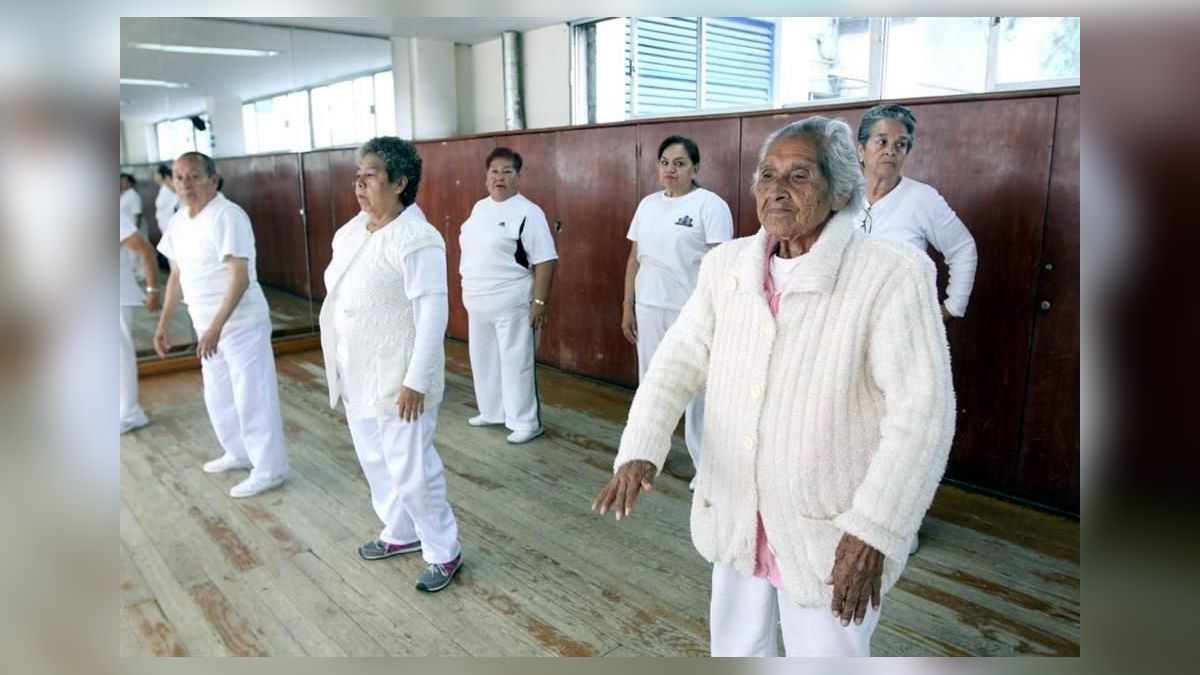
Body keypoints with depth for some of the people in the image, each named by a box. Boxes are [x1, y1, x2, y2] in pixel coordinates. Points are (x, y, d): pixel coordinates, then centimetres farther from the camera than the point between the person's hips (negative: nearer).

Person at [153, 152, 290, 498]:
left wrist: (216, 327, -30)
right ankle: (239, 453, 37)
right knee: (218, 396, 19)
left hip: (241, 323, -9)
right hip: (206, 325, 9)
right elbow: (177, 275, 18)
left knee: (253, 397, -2)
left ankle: (270, 470, 9)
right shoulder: (178, 221, 8)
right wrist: (164, 322, 18)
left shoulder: (228, 216, -19)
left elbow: (240, 278, -25)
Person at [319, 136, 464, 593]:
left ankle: (444, 551, 19)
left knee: (411, 470, -1)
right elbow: (339, 290, 14)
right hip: (358, 374, 9)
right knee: (375, 461, 21)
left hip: (397, 379, -9)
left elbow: (433, 314, -22)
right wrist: (339, 367, 14)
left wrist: (417, 381, -22)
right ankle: (401, 532, 41)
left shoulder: (416, 240, -19)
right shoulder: (351, 230, 7)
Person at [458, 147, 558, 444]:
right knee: (484, 360, 17)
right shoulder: (480, 207, 11)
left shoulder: (528, 212, -13)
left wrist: (539, 301, -20)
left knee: (516, 364, -3)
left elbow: (545, 260, -16)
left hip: (512, 306, -8)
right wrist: (469, 291, 19)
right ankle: (493, 411, 32)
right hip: (479, 304, 8)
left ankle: (526, 422, 8)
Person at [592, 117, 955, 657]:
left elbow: (921, 411, -18)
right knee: (734, 646, 24)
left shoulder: (893, 275, -17)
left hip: (829, 529, -4)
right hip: (733, 515, 5)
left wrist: (873, 531, -21)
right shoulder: (724, 265, 0)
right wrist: (639, 452, -18)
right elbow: (678, 362, -3)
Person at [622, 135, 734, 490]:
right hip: (650, 309, 6)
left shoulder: (710, 205, -7)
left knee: (696, 390, 0)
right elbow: (635, 259, 14)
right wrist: (628, 306, 12)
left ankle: (706, 465, 12)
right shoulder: (648, 204, 11)